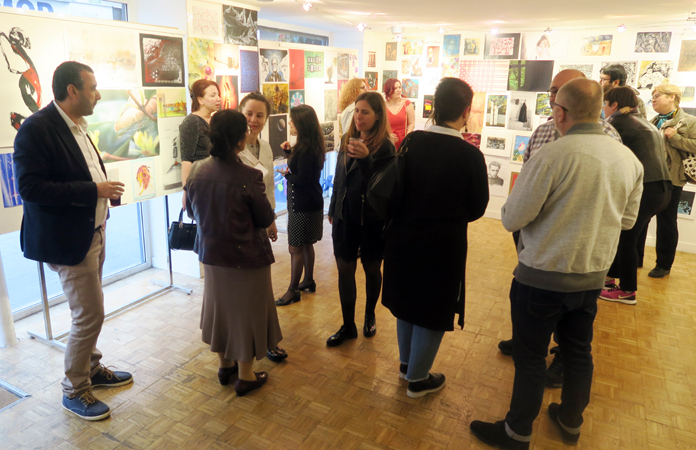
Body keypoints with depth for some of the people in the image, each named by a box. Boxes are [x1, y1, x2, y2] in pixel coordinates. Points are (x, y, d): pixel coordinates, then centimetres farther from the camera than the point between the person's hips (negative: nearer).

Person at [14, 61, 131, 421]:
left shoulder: (75, 126, 10)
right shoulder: (36, 129, -17)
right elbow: (30, 187, -23)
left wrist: (104, 186, 1)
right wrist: (93, 190, -24)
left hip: (94, 233, 9)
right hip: (69, 239, -9)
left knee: (89, 313, 19)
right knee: (89, 315, -2)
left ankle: (91, 369, 37)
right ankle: (74, 391, 18)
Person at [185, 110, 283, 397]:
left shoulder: (197, 171, -8)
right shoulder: (249, 177, -24)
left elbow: (191, 212, 5)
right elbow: (266, 219, -13)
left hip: (211, 253, 6)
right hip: (246, 257, -5)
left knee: (219, 306, 22)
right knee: (246, 311, 11)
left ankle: (225, 365, 40)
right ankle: (245, 376, 26)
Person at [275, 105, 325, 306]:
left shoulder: (305, 149, -22)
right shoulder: (312, 145, 7)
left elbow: (302, 179, -25)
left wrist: (286, 174, -9)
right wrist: (290, 151, 6)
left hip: (302, 206, -10)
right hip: (311, 203, 10)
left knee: (295, 248, -1)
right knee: (306, 244, 20)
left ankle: (293, 291, 9)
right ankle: (308, 281, 34)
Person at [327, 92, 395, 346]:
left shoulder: (385, 147, -13)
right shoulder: (346, 140, 4)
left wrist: (365, 158, -36)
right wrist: (333, 209, 19)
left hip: (372, 219, -4)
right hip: (345, 216, 5)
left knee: (371, 269, 13)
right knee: (344, 269, 7)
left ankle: (370, 317, 37)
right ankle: (348, 326, 21)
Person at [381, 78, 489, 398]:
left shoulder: (412, 142, -8)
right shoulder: (470, 155, -18)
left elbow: (399, 188, 4)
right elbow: (476, 209, -6)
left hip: (403, 237, 5)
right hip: (443, 243, -4)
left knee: (407, 301, 23)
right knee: (433, 312, 14)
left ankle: (406, 363, 42)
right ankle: (417, 379, 29)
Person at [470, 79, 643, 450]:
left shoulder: (551, 156, -22)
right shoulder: (629, 159, -1)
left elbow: (512, 219, -18)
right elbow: (627, 219, 10)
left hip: (542, 277, -6)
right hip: (593, 276, 6)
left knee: (530, 357, 9)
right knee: (578, 351, 22)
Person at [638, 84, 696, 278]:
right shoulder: (653, 122, 15)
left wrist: (674, 137, -20)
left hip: (670, 179, -6)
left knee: (666, 222, 4)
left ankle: (664, 265, 17)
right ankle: (636, 258, 22)